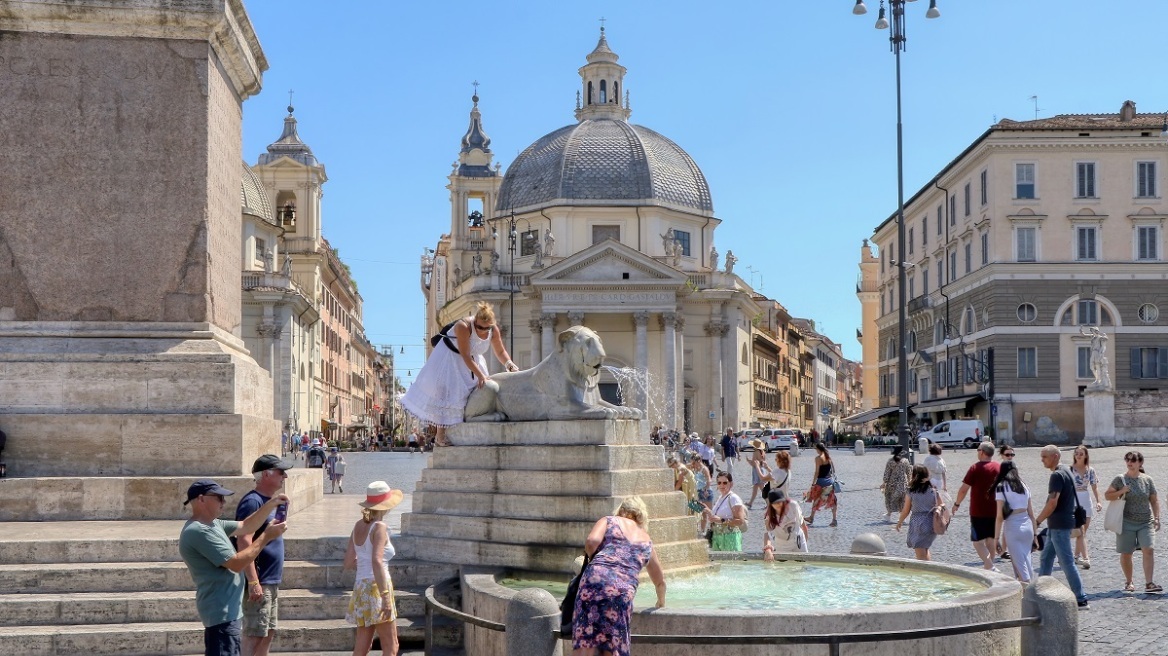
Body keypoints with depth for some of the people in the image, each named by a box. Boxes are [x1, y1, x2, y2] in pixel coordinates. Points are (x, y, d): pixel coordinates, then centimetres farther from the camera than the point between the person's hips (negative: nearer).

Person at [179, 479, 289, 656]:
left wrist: (271, 504, 6)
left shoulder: (213, 524, 12)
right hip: (222, 612, -11)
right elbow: (236, 563, -21)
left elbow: (246, 527, 19)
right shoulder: (198, 531, -20)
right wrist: (266, 537, -15)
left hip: (225, 610, 11)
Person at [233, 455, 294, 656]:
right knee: (255, 636, -8)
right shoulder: (252, 502, -16)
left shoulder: (270, 501, 14)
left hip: (271, 581, 10)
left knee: (268, 634, 14)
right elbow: (244, 543, -24)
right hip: (259, 583, -10)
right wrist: (253, 582, -27)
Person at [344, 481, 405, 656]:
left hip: (360, 587, 8)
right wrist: (385, 596, -27)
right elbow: (377, 562, -25)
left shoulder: (358, 525, 9)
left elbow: (348, 563, 12)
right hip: (376, 587, -7)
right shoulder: (380, 527, -12)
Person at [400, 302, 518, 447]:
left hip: (472, 360, 7)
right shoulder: (464, 326, -34)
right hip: (450, 358, -7)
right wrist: (480, 375, -37)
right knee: (447, 392, -11)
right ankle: (440, 436, -8)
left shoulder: (493, 330, -16)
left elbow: (500, 351, -1)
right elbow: (465, 356, -34)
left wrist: (509, 364, -20)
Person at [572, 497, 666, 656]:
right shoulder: (647, 542, 30)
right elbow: (660, 581, 41)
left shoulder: (609, 521, 21)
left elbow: (592, 540, -2)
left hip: (596, 578, -2)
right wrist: (661, 602, 60)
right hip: (624, 589, 2)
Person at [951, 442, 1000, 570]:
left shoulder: (975, 468, -11)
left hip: (978, 511, -6)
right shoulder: (999, 468, 6)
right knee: (991, 539, 15)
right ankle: (989, 566, 21)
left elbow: (964, 489, -12)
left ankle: (990, 568, -18)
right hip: (994, 511, 6)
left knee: (978, 541, -4)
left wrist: (957, 504, 1)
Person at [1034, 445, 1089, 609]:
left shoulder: (1057, 475, -18)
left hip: (1059, 525, -10)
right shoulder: (1066, 470, 12)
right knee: (1045, 559, 17)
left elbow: (1052, 503, -23)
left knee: (1067, 562, -5)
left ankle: (1081, 599, -2)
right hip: (1056, 525, 10)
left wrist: (1037, 521, -13)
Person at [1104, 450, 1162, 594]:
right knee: (1126, 554, 4)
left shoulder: (1148, 480, 5)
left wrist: (1157, 518, 2)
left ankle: (1149, 583, -15)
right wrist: (1121, 492, -14)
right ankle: (1129, 582, 21)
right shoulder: (1120, 479, 0)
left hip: (1146, 523, 1)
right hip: (1127, 522, -1)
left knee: (1149, 550, -14)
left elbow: (1154, 500, 10)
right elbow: (1107, 495, 3)